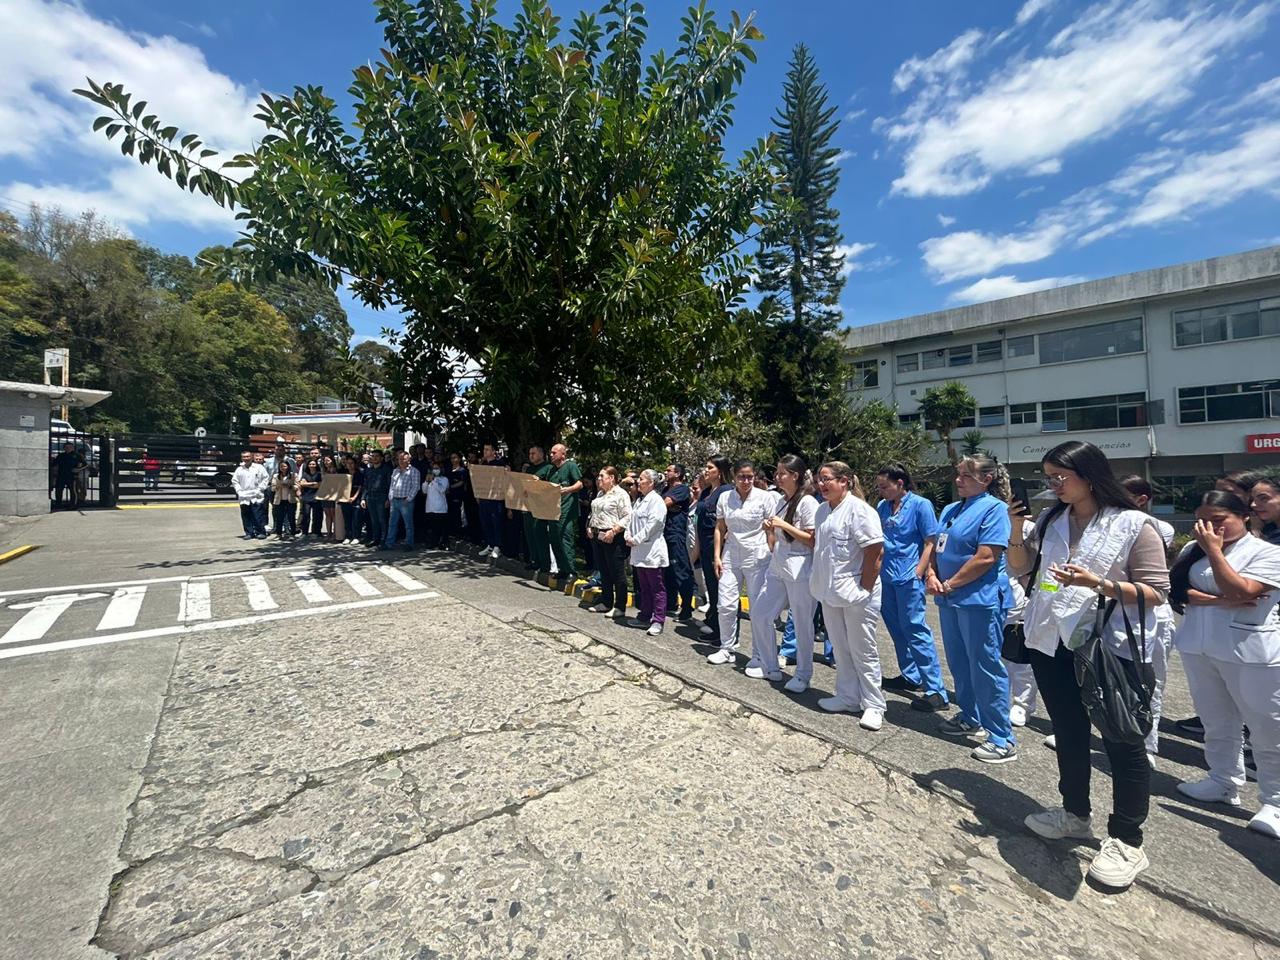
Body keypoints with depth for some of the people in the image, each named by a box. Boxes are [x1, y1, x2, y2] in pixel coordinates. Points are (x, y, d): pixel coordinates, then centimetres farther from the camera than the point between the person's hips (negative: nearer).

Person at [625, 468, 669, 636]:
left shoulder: (656, 500, -12)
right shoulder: (639, 500, 16)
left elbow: (653, 524, -19)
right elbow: (631, 520, 17)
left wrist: (636, 539, -14)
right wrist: (628, 536, 0)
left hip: (652, 550, -9)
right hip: (639, 550, 9)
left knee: (656, 587, -1)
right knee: (644, 586, 17)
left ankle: (658, 621, 4)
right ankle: (644, 617, 27)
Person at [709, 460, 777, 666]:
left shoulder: (765, 497, -5)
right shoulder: (725, 498, 4)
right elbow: (720, 529, 9)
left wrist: (772, 557, -8)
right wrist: (717, 556, 4)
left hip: (757, 558, -3)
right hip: (731, 557, 3)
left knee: (758, 608, 3)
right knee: (725, 605, 3)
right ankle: (726, 649, 20)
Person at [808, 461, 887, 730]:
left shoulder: (858, 510, -17)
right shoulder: (822, 510, 9)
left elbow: (875, 551, -19)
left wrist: (864, 588, -16)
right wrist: (819, 581, 14)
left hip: (856, 594, -8)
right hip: (830, 592, 8)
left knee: (862, 651, 4)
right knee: (840, 649, 18)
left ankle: (873, 705, 19)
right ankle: (848, 697, 32)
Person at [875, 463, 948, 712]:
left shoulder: (920, 505, -7)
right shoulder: (881, 507, 9)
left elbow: (931, 542, -8)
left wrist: (918, 573, -13)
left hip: (908, 578, -6)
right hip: (886, 577, 7)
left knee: (915, 630, -6)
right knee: (896, 629, 15)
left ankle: (936, 690, 1)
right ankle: (910, 677, 31)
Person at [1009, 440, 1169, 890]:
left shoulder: (1133, 525, -9)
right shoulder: (1051, 520, 6)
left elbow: (1155, 592, -10)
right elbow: (1019, 568, 9)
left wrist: (1098, 583, -24)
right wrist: (1015, 530, -6)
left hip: (1108, 649, -5)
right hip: (1051, 645, 6)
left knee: (1122, 742, 6)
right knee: (1069, 734, 19)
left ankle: (1126, 841, 24)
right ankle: (1075, 814, 38)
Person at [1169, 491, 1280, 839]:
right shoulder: (1193, 550, 6)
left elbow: (1239, 591, -20)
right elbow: (1176, 589, -1)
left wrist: (1214, 550, -16)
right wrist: (1220, 602, -14)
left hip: (1250, 653, -5)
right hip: (1198, 648, 5)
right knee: (1216, 723, 17)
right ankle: (1224, 782, 31)